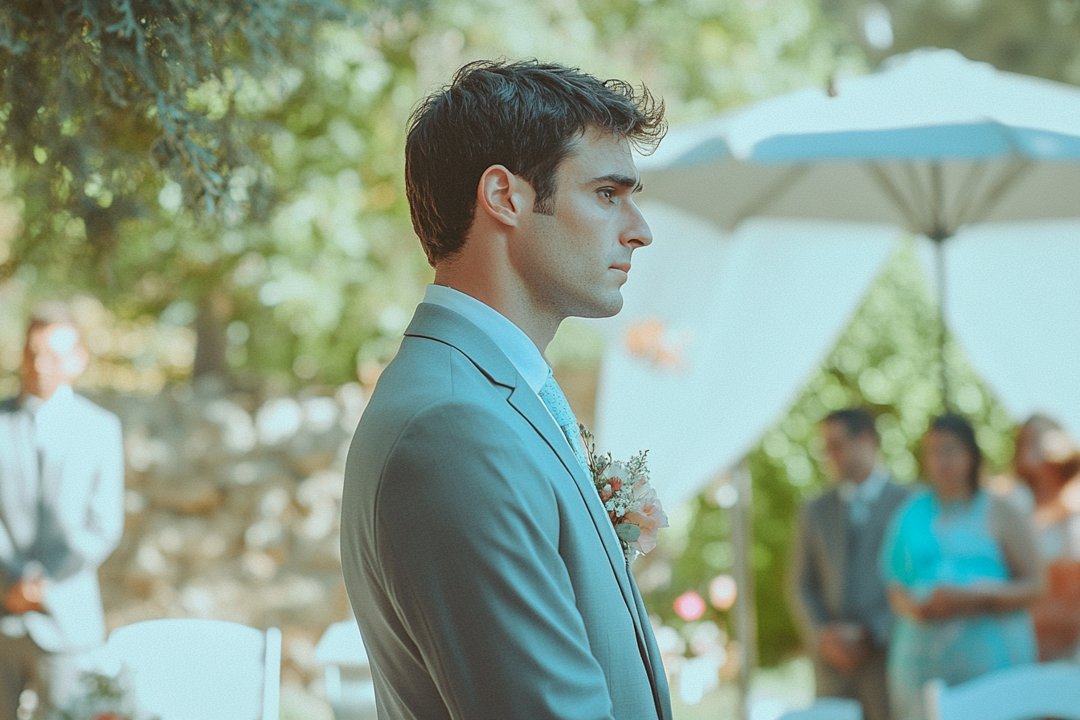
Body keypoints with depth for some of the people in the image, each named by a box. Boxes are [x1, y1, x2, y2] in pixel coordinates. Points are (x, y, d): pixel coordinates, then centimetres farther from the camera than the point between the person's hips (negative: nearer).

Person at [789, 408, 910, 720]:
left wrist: (869, 633, -10)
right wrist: (822, 638, -4)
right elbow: (802, 586, 13)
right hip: (833, 662, 3)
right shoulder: (814, 511, 17)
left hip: (889, 654, -3)